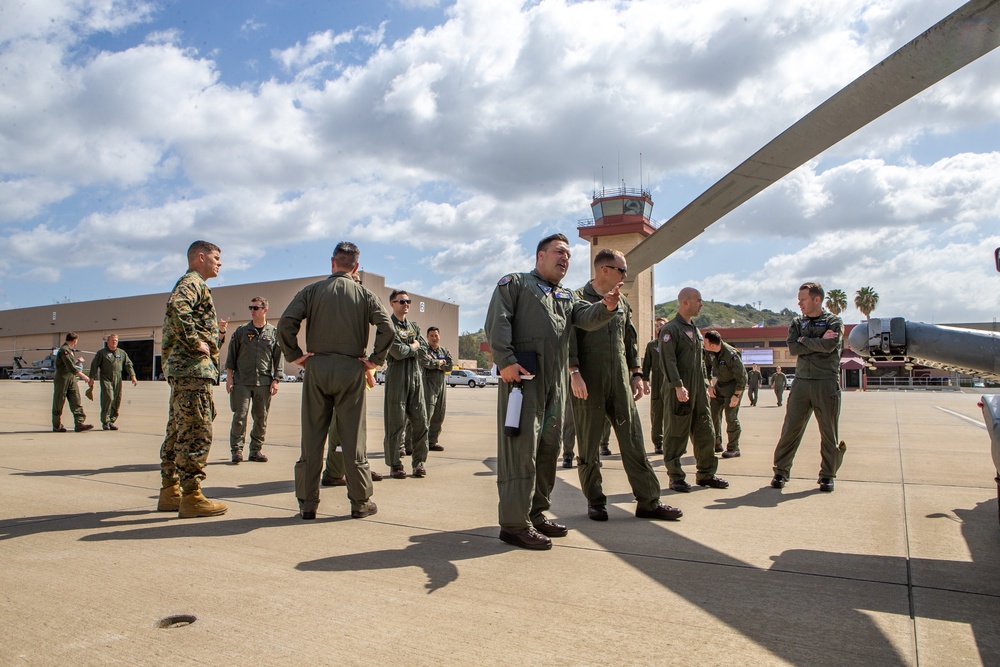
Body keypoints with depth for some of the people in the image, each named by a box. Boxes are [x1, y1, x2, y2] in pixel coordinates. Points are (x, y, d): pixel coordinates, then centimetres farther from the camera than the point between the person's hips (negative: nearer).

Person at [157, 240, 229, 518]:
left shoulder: (192, 284, 26)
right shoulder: (192, 282, -6)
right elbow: (176, 307, -28)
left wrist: (215, 333, 15)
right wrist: (197, 341, -23)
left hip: (182, 370, 11)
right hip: (194, 369, -11)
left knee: (178, 432, 13)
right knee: (197, 434, -9)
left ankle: (170, 492, 20)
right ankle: (191, 497, -6)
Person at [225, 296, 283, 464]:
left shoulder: (274, 333, 7)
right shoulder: (241, 331, 8)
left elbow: (278, 359, 7)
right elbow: (231, 354, 9)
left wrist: (276, 380, 1)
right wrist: (229, 376, 2)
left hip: (263, 382, 1)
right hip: (241, 381, -1)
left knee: (261, 417, 5)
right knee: (240, 415, -4)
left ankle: (256, 450, 15)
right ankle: (236, 449, 5)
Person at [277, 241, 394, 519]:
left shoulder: (312, 291, 4)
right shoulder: (364, 295, 3)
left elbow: (286, 322, -9)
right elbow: (387, 327, -10)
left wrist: (295, 355, 0)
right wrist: (375, 360, -2)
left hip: (317, 368, 1)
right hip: (351, 370, 0)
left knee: (312, 438, 7)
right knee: (353, 439, 5)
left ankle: (307, 503, 13)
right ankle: (360, 502, 12)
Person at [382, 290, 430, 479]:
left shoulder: (414, 327, 19)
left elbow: (424, 350, 7)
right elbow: (397, 351, -15)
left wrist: (407, 349, -6)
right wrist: (413, 347, 0)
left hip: (416, 377, 6)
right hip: (397, 377, -6)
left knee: (420, 421, 4)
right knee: (396, 423, -3)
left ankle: (419, 462, 14)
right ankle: (395, 465, 5)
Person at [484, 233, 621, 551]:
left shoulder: (567, 297, 27)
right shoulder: (515, 283, 9)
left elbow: (587, 318, 7)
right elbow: (497, 321, -5)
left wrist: (606, 307, -16)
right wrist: (506, 360, -18)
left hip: (556, 382, 7)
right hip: (522, 374, -7)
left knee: (548, 448, 10)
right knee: (522, 446, -10)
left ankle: (536, 513, 22)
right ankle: (514, 522, -5)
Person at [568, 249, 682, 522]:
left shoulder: (622, 303, 17)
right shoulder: (578, 299, -1)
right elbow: (569, 341, -9)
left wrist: (636, 374, 14)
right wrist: (574, 373, -18)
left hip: (620, 382, 5)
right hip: (588, 384, -5)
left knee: (633, 440, 3)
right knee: (589, 445, 3)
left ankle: (648, 501, 9)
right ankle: (595, 500, 16)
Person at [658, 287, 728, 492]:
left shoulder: (695, 329, 19)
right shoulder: (670, 329, -9)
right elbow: (668, 361, -18)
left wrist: (705, 386, 19)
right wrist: (678, 386, -24)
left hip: (699, 390, 8)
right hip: (678, 390, -8)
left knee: (705, 432, 10)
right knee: (676, 434, -1)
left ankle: (706, 474, 20)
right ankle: (676, 477, 6)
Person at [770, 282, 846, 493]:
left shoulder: (834, 322, 3)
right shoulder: (797, 323, 13)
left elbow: (829, 345, -16)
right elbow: (793, 348, -2)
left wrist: (804, 340, -4)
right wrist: (818, 342, -8)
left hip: (827, 383, -2)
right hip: (802, 382, 3)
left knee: (829, 432, 4)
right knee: (790, 430, 0)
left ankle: (827, 475, 16)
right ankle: (781, 472, 7)